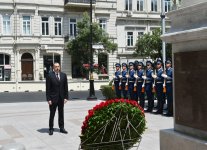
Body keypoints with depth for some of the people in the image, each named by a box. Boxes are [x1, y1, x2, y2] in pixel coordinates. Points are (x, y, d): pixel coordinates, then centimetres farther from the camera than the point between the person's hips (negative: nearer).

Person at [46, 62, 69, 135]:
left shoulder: (63, 75, 6)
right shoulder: (50, 76, -6)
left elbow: (65, 87, 7)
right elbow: (48, 89, -7)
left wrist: (66, 97, 1)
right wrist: (48, 99, -11)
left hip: (61, 98, 4)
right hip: (53, 98, -4)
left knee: (61, 113, 11)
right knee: (52, 114, 4)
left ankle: (61, 128, 20)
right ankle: (51, 129, 13)